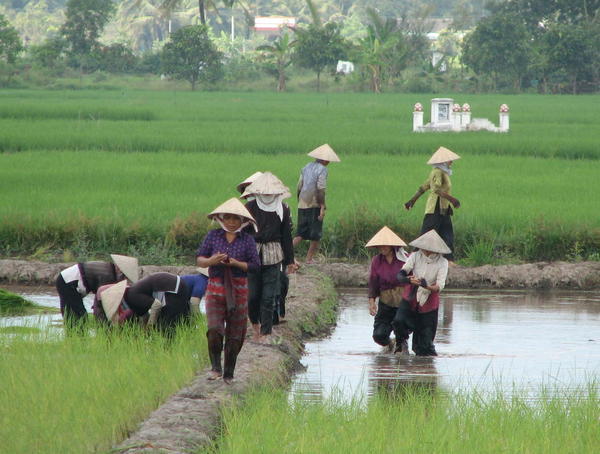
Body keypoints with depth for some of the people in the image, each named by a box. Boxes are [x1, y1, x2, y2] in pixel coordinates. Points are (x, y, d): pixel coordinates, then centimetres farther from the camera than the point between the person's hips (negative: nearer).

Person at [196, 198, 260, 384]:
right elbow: (199, 259, 4)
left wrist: (236, 264, -15)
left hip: (238, 289, 0)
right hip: (215, 287, 0)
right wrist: (211, 261, -17)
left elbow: (255, 265, 0)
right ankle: (216, 367, -2)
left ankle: (228, 373, 15)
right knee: (214, 329, -16)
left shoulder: (247, 240, 2)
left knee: (235, 333, 4)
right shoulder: (213, 236, 4)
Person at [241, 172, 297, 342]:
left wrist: (290, 260, 11)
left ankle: (265, 332, 8)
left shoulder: (283, 209, 3)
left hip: (273, 257, 1)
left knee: (269, 296, -1)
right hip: (252, 254, -1)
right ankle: (255, 323, 27)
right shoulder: (249, 208, -2)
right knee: (252, 295, 0)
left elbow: (287, 236, 8)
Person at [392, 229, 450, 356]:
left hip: (428, 304, -1)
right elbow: (400, 275, -15)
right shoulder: (415, 257, -7)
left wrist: (428, 287, -41)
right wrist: (409, 280, -39)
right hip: (410, 300, 1)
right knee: (399, 322, -24)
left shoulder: (442, 263, -10)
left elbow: (440, 286, -19)